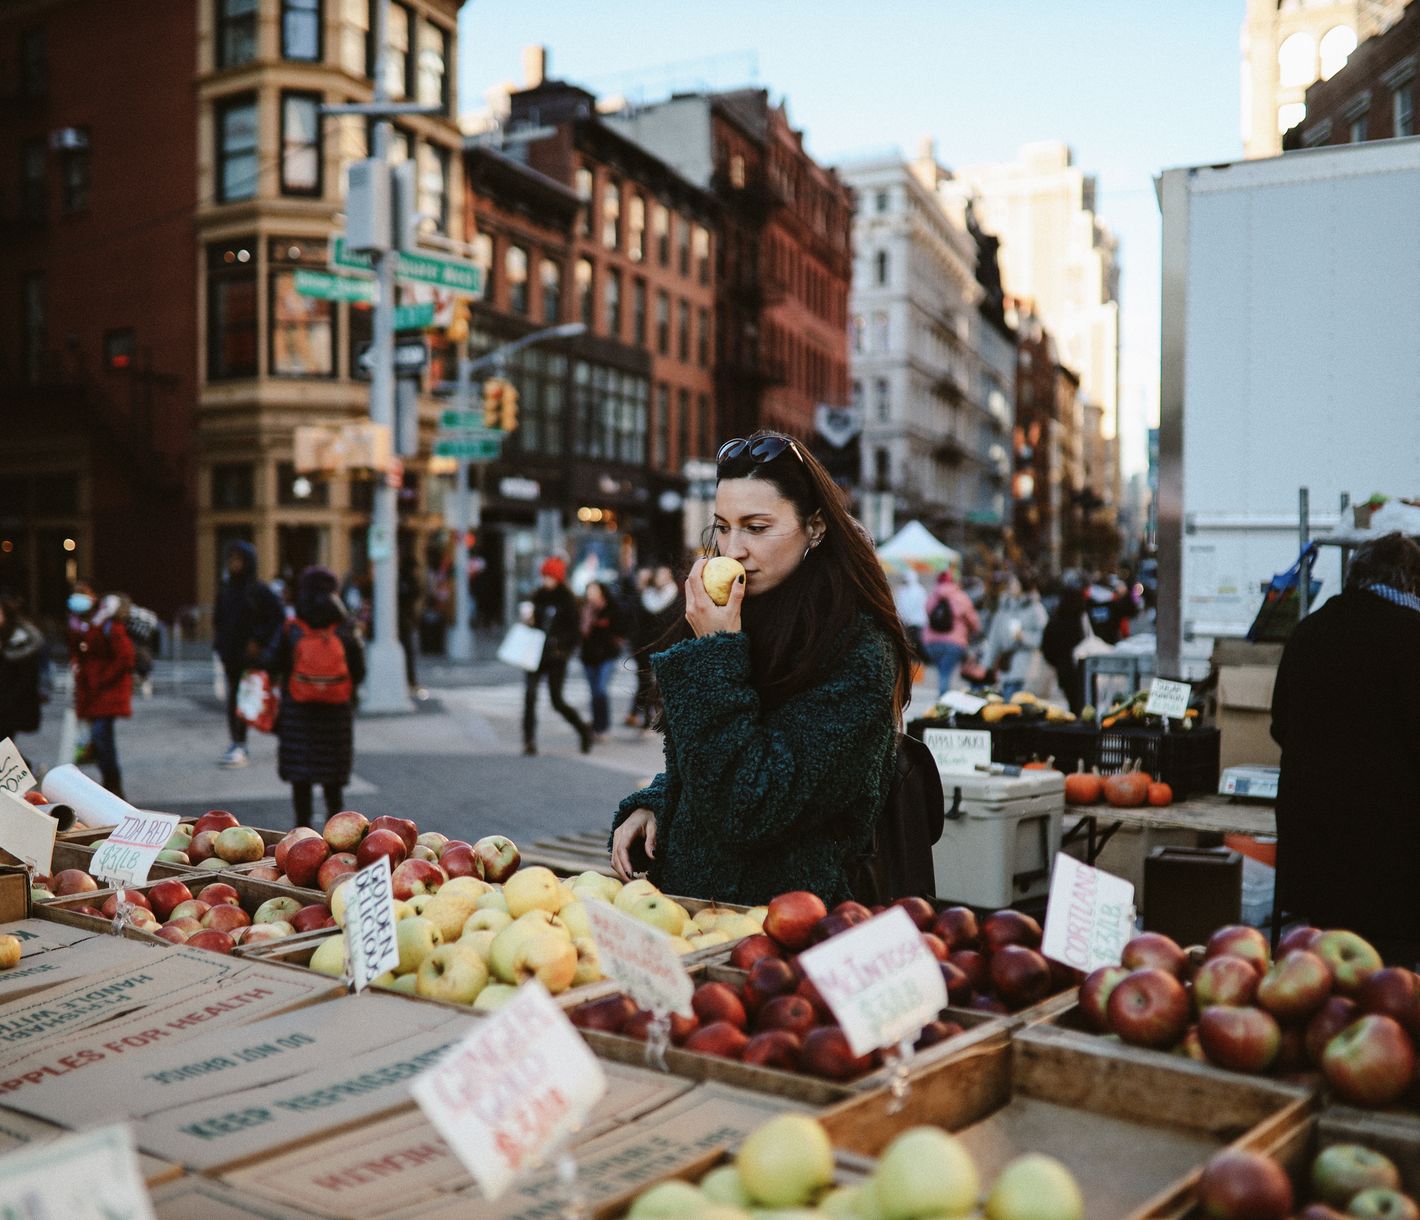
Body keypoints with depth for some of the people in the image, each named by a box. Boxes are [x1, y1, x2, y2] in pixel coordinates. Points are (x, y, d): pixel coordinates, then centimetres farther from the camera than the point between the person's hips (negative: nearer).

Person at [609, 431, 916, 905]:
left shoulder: (858, 656, -14)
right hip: (684, 895, 6)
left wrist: (716, 651, -17)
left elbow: (745, 813, -19)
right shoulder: (751, 622, 7)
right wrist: (650, 807, 2)